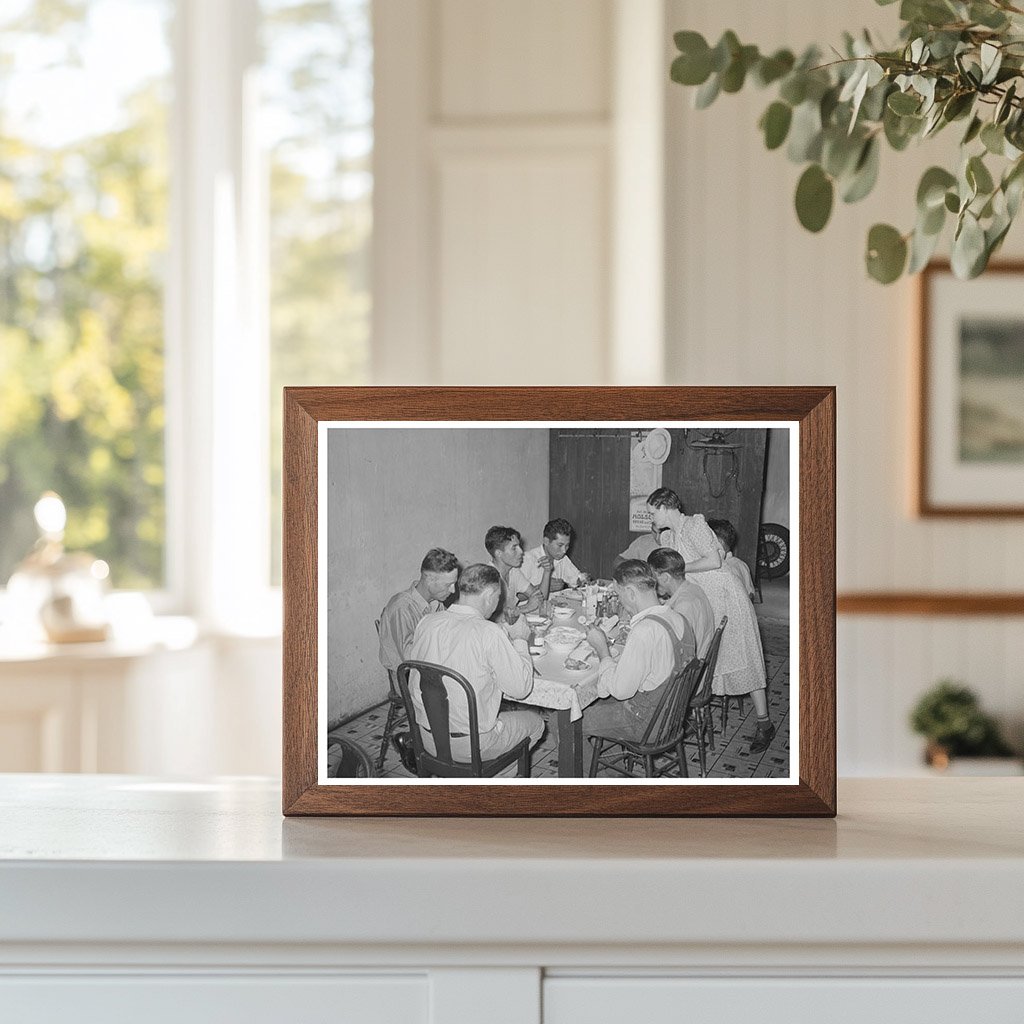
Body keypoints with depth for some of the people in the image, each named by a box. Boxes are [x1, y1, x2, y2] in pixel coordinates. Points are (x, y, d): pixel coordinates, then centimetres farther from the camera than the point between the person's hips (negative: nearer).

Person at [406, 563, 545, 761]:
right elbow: (520, 688, -15)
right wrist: (520, 640, 1)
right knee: (534, 722, 21)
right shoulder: (490, 633, -21)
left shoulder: (426, 622, -5)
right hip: (470, 744, -6)